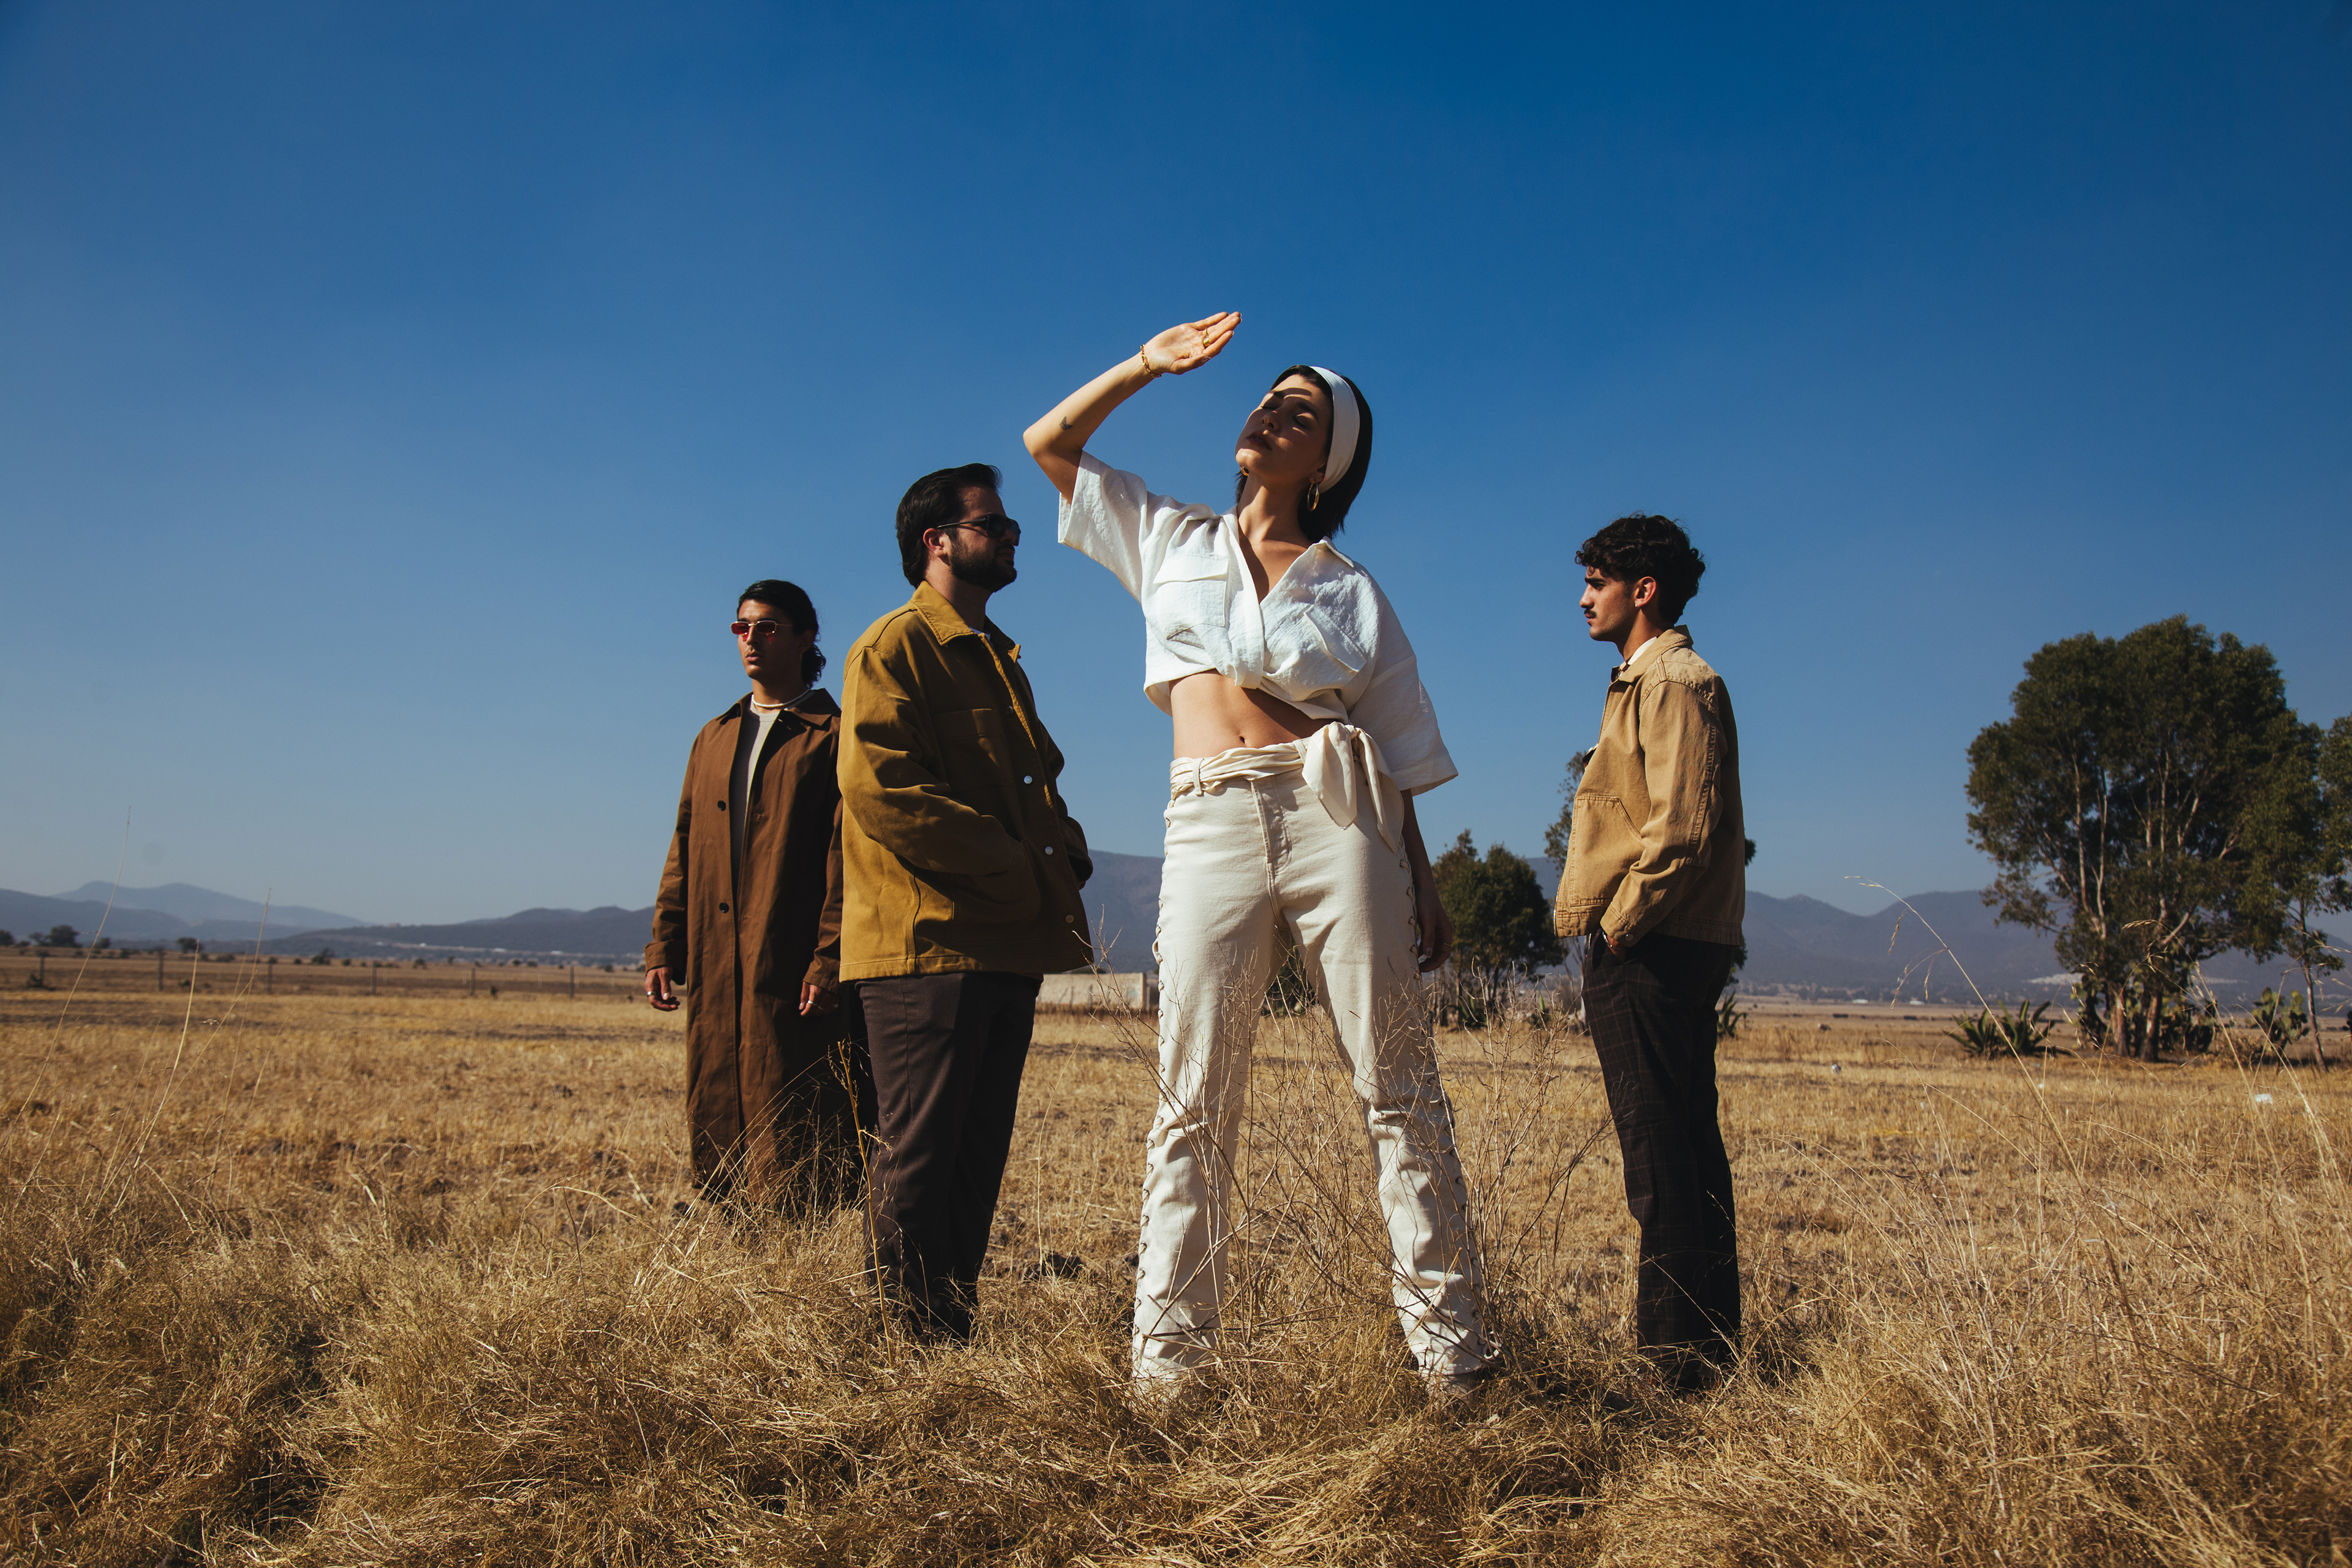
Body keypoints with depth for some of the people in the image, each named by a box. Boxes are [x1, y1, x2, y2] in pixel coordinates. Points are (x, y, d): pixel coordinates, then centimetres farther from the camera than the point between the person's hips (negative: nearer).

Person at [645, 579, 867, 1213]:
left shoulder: (832, 735, 0)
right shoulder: (714, 738, 20)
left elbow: (846, 858, -7)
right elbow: (684, 851, 19)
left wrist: (829, 959, -15)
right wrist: (664, 948, 10)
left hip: (793, 966, -6)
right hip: (715, 969, 6)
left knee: (795, 1131, -4)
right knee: (717, 1124, 8)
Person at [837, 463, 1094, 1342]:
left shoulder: (999, 659, 24)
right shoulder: (893, 649, -3)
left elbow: (1038, 781, 28)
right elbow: (880, 787, -16)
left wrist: (1066, 855, 5)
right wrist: (1014, 872, -16)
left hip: (1006, 948, 9)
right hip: (927, 944, -9)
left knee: (977, 1161, 11)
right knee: (917, 1160, -4)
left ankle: (956, 1334, 19)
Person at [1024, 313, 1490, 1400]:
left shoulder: (1350, 589, 17)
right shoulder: (1169, 542, 22)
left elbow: (1395, 755, 13)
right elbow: (1049, 444, 24)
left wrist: (1422, 886, 5)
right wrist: (1148, 365, 14)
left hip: (1336, 812, 0)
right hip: (1210, 822, 1)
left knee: (1398, 1085, -3)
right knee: (1194, 1099, -2)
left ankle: (1449, 1350, 3)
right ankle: (1166, 1359, 3)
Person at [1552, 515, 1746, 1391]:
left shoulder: (1674, 682, -10)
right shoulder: (1649, 683, 22)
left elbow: (1683, 829, -20)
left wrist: (1617, 927, -15)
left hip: (1649, 954, -11)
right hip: (1668, 951, 11)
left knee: (1660, 1149, -8)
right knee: (1687, 1144, 13)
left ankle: (1677, 1353, -3)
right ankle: (1711, 1344, 21)